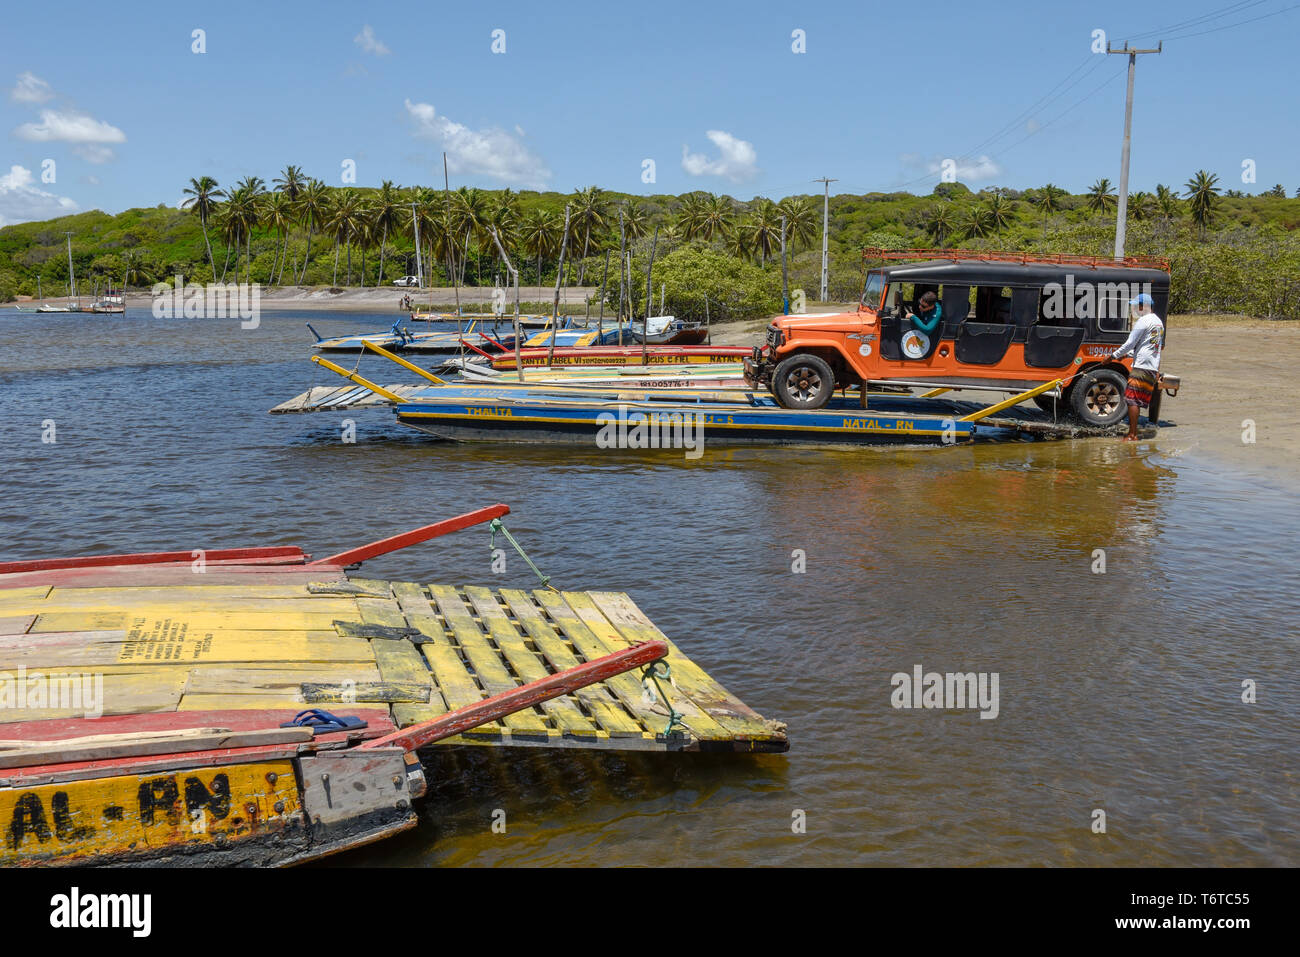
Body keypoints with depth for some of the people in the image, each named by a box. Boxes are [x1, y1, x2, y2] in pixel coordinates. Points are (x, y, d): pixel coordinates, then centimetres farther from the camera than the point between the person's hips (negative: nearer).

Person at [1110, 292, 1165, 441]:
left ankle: (1132, 435, -14)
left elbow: (1130, 343, -10)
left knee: (1132, 399, -10)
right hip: (1153, 368, 9)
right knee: (1138, 401, 11)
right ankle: (1134, 432, 12)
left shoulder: (1143, 321, -9)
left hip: (1142, 366, -9)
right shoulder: (1158, 321, 21)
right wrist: (1127, 354, 25)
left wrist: (1113, 355, -1)